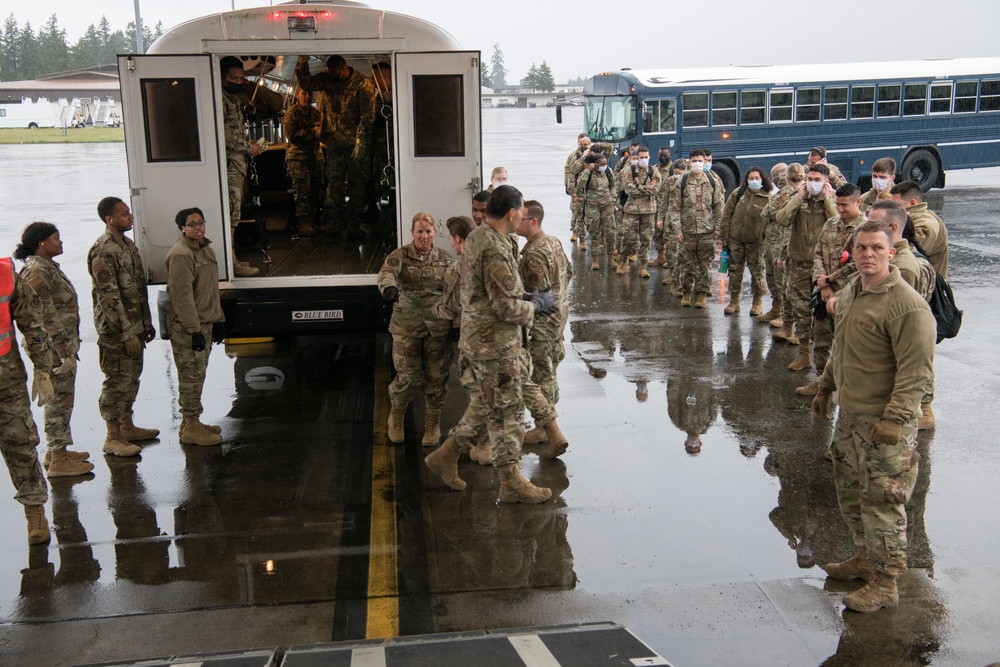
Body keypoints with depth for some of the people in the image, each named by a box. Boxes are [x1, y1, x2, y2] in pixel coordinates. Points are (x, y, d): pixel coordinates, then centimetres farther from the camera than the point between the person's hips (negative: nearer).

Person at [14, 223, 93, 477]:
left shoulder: (49, 266, 11)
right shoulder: (36, 272, -19)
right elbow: (47, 318, -22)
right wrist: (64, 353, -21)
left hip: (65, 344, 10)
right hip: (55, 347, -10)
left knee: (60, 399, 18)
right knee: (59, 400, -1)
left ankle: (55, 450, 29)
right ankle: (58, 460, 8)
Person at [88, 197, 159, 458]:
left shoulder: (128, 245, 10)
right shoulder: (103, 251, -20)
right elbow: (109, 297, -22)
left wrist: (147, 322, 16)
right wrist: (127, 333, -21)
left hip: (134, 325, 9)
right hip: (115, 330, -9)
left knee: (132, 378, 17)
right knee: (117, 381, -1)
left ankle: (128, 427, 30)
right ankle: (113, 438, 9)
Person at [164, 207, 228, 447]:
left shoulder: (206, 249, 13)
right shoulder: (180, 255, -17)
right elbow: (182, 295, -22)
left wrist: (219, 320, 18)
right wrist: (194, 329, -23)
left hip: (204, 323, 9)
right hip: (186, 326, -9)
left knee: (197, 374, 16)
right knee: (191, 375, -4)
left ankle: (191, 421, 26)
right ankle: (191, 429, 4)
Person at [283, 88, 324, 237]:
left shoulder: (315, 112, 16)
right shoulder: (291, 112, -3)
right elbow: (291, 135, -11)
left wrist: (320, 130, -3)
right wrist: (311, 132, -14)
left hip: (315, 155, 6)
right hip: (298, 156, -6)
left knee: (316, 189, 7)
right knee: (302, 190, -12)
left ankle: (312, 219, 16)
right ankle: (303, 222, -12)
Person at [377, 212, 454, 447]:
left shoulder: (444, 258, 6)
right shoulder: (400, 255, -4)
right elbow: (386, 272, -24)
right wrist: (388, 287, -47)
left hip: (438, 327, 2)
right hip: (407, 326, -2)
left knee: (436, 377, 4)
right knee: (409, 377, -4)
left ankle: (433, 423, 25)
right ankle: (397, 414, 27)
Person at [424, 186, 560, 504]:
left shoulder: (476, 238, 9)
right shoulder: (495, 249, -24)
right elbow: (507, 308, -24)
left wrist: (527, 299, 12)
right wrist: (536, 306, -6)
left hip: (479, 338, 10)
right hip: (495, 344, -10)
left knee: (487, 405, 22)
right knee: (507, 412, 2)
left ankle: (446, 455, 28)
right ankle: (512, 483, 14)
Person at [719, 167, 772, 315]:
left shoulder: (768, 198, -6)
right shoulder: (738, 193, 0)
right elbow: (727, 214, 3)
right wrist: (724, 235, -1)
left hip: (756, 241, -2)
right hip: (735, 238, 2)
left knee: (757, 271, 6)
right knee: (735, 269, 9)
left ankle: (758, 302, 19)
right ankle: (734, 300, 20)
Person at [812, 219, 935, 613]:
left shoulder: (907, 305, -20)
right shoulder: (851, 292, 9)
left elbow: (916, 370, -22)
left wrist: (895, 419, -26)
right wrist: (825, 388, 24)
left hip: (884, 423, -9)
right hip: (849, 416, 9)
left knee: (882, 503, -1)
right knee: (850, 494, 20)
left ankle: (884, 584, 12)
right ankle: (866, 558, 38)